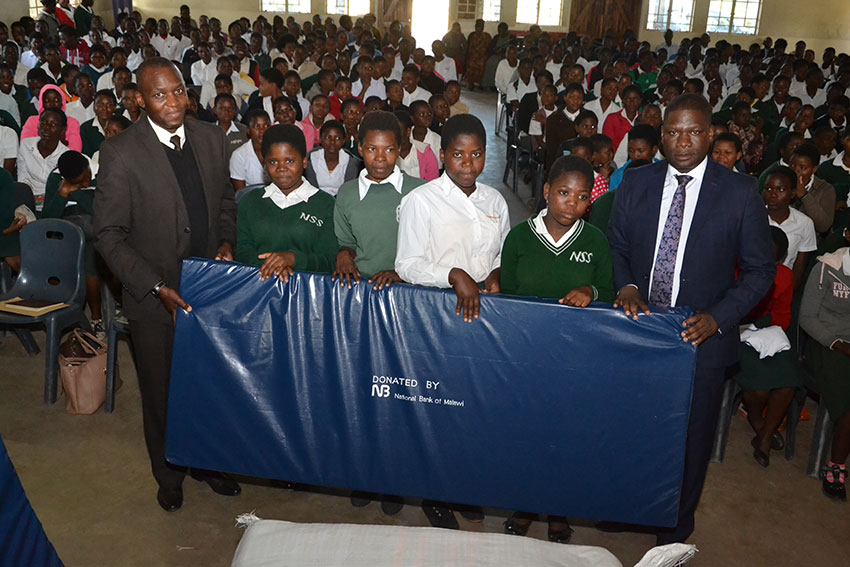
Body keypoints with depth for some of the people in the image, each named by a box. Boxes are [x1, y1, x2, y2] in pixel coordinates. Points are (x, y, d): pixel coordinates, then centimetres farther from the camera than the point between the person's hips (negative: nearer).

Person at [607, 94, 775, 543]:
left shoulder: (740, 193, -7)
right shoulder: (635, 183, 0)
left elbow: (760, 270, -3)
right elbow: (615, 247, 8)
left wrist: (716, 318, -16)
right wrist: (625, 286, -12)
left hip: (702, 339, -1)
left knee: (690, 440, 13)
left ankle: (674, 531, 36)